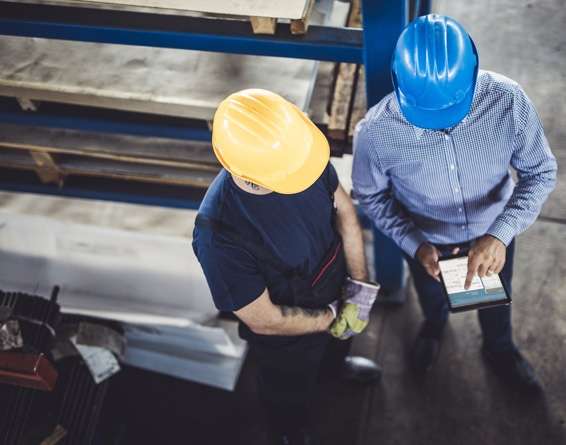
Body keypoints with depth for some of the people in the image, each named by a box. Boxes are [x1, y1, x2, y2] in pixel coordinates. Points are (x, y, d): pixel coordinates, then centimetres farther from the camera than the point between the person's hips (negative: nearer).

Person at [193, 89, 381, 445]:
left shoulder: (296, 149, -29)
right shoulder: (219, 235, -44)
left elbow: (344, 208, -10)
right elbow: (264, 320, -30)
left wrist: (359, 286, -14)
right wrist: (332, 319, -17)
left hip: (334, 287, 4)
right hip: (288, 335, -4)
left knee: (336, 341, 38)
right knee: (291, 393, 29)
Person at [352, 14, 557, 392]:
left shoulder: (508, 101, -35)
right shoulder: (376, 132, -36)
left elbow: (541, 172, -21)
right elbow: (372, 196, -15)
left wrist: (500, 234, -34)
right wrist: (414, 245, -27)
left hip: (493, 232, 1)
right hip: (426, 239, -1)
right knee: (432, 296, 32)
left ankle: (499, 349, 65)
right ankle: (434, 326, 70)